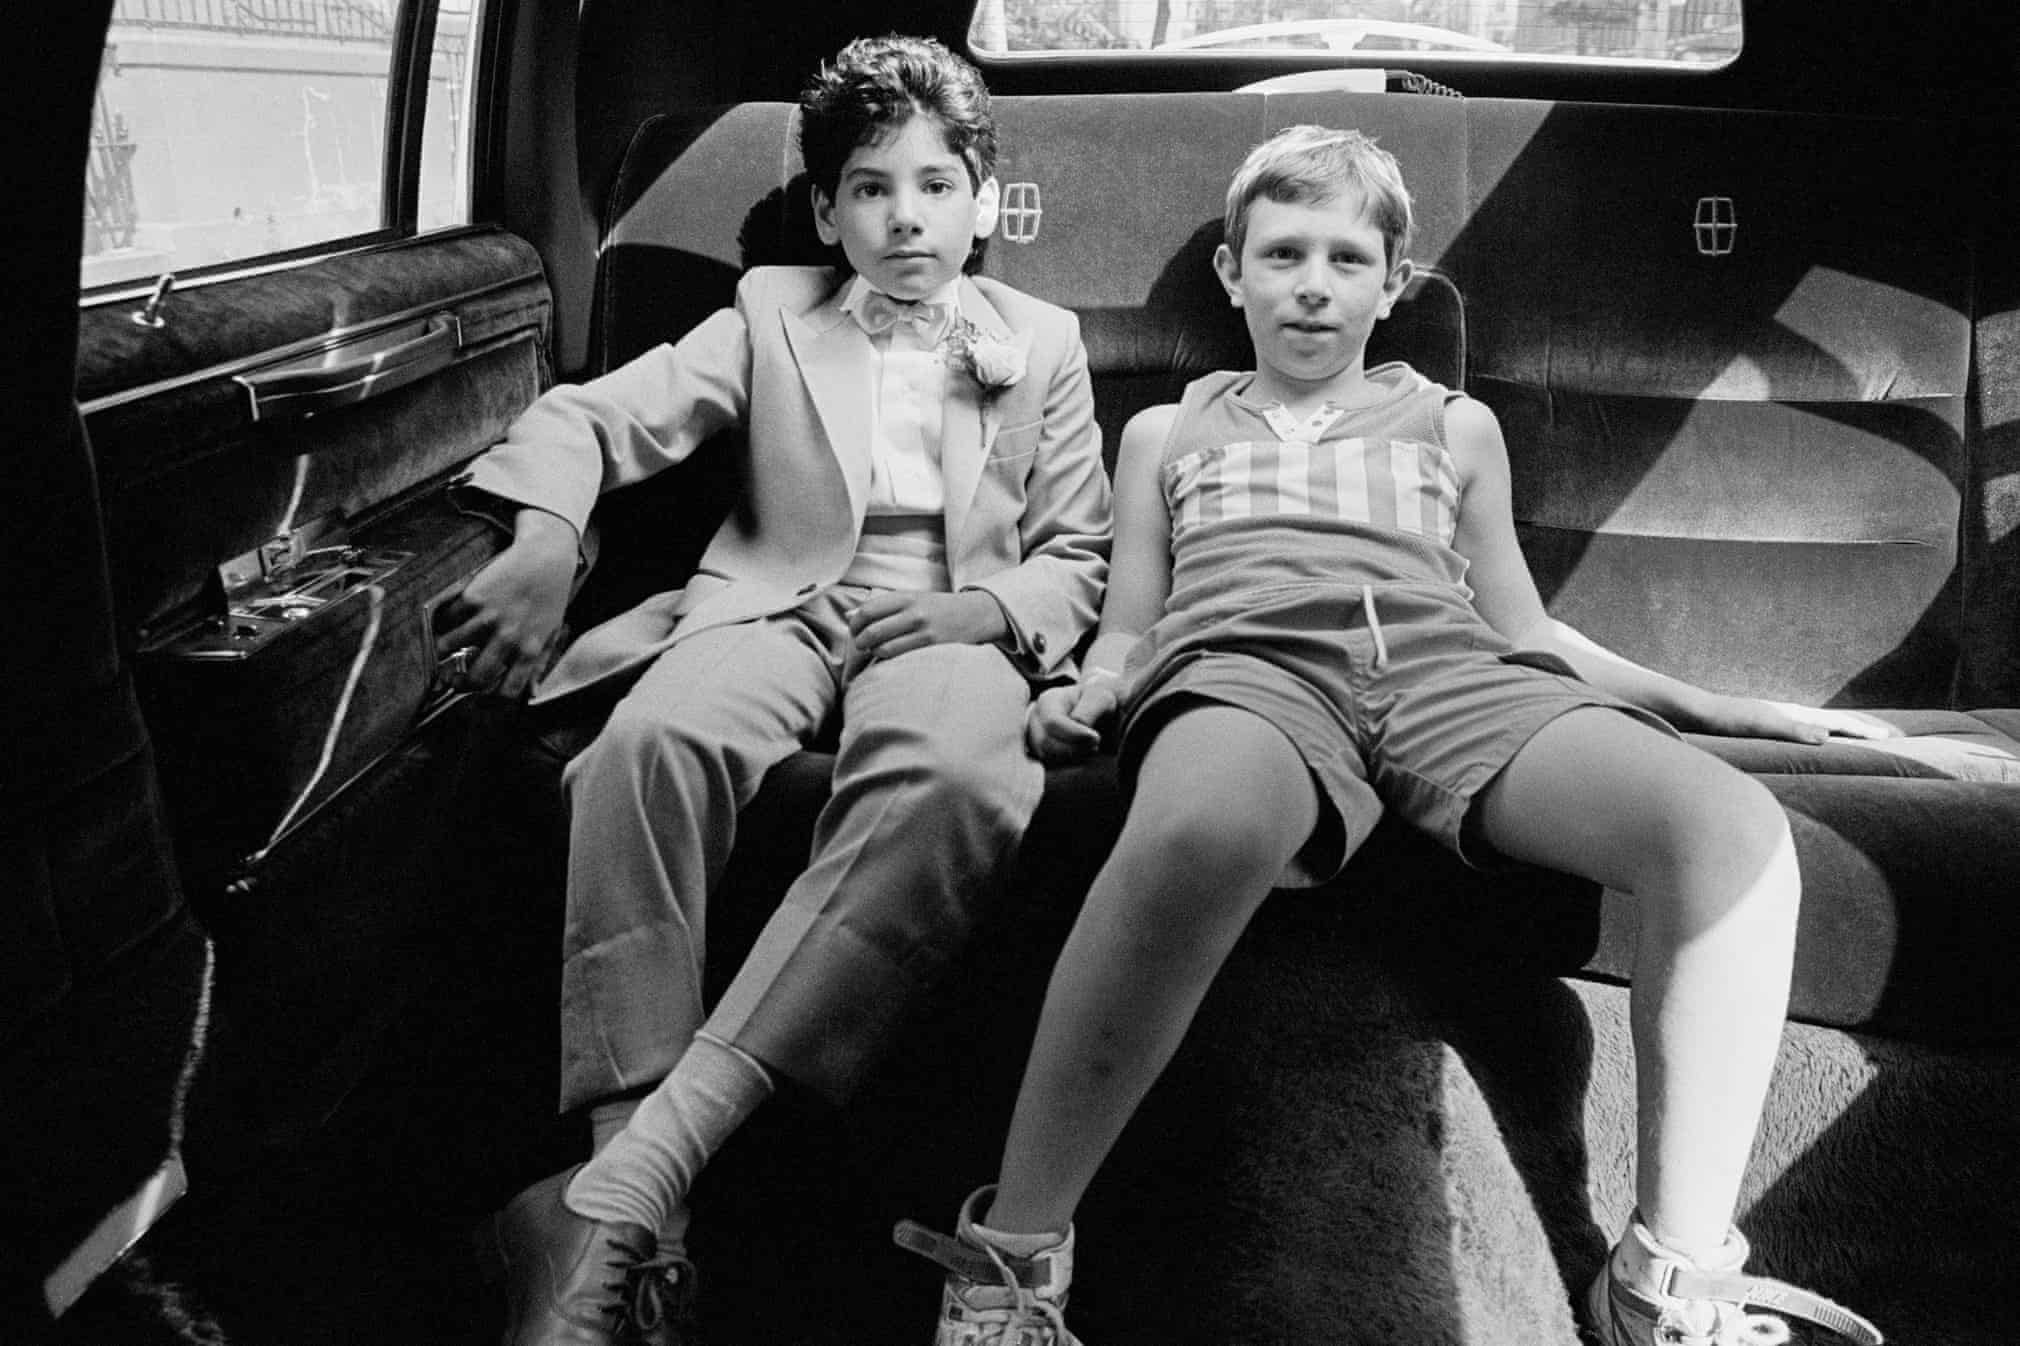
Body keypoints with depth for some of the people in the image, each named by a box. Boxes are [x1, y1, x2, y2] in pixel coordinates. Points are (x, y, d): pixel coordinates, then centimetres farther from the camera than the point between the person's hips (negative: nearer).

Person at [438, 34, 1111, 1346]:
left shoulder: (1042, 343, 20)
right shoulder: (770, 315, 20)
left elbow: (1079, 557, 17)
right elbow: (586, 414, 9)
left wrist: (984, 607, -6)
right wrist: (545, 538, -14)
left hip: (955, 621, -1)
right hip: (779, 601, 1)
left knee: (951, 782, -40)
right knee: (655, 735, -37)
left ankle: (630, 1181, -46)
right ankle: (628, 1189, -39)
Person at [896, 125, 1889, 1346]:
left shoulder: (1456, 426, 33)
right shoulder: (1166, 432, 31)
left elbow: (1524, 630, 31)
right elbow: (1129, 631, 27)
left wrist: (1717, 708, 22)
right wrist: (1087, 695, 3)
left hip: (1446, 665, 3)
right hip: (1241, 662, -2)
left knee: (1736, 830, -29)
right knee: (1200, 830, -43)